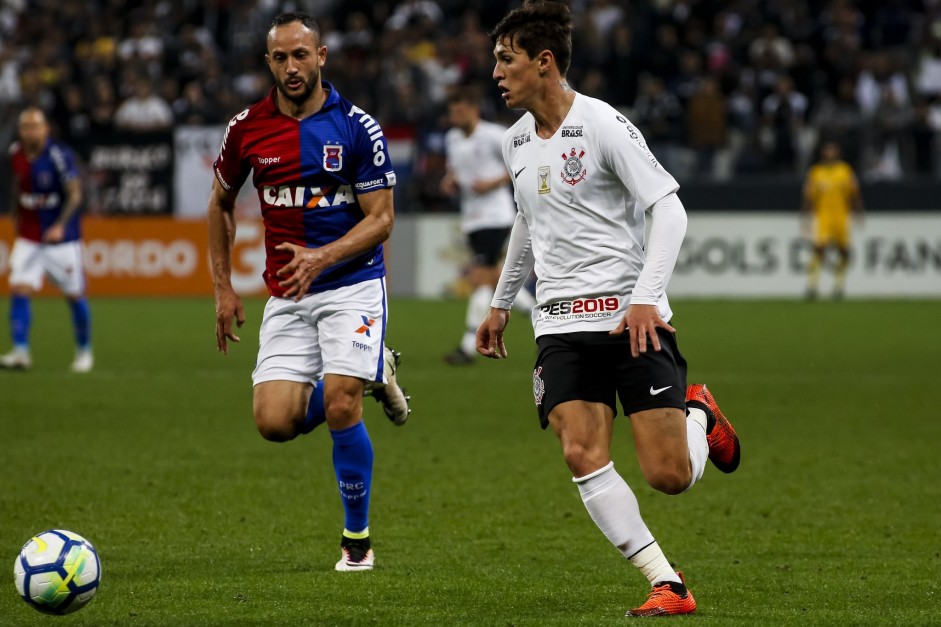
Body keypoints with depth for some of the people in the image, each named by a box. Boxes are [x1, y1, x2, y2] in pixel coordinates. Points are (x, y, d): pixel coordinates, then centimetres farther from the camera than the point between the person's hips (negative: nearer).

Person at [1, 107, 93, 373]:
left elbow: (75, 194, -18)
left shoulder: (60, 155, -17)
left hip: (62, 238, -4)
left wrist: (60, 226, -31)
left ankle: (84, 350, 23)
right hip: (28, 238, 4)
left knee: (75, 295, 4)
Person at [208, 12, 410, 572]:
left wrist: (321, 258, -24)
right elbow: (222, 203, 17)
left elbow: (381, 219, -8)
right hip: (286, 295, 4)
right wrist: (224, 287, 13)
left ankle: (358, 538, 3)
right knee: (274, 421, -9)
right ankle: (371, 375, 20)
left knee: (340, 407, -17)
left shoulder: (358, 128, -9)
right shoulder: (248, 128, 1)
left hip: (352, 282, -4)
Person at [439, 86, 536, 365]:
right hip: (471, 218, 8)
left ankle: (469, 346, -11)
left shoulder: (494, 135, -12)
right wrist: (450, 182, 1)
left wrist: (493, 183, -18)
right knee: (494, 277, 11)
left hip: (495, 216, -8)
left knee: (479, 278, -12)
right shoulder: (452, 138, 9)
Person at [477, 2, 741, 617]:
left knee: (670, 475, -9)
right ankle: (668, 586, -11)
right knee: (582, 455, -16)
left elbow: (670, 211, -13)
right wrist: (501, 302, 33)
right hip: (561, 324, 6)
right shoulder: (517, 140, 12)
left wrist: (645, 297, -22)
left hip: (630, 316, -6)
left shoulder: (604, 124, -10)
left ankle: (699, 415, 27)